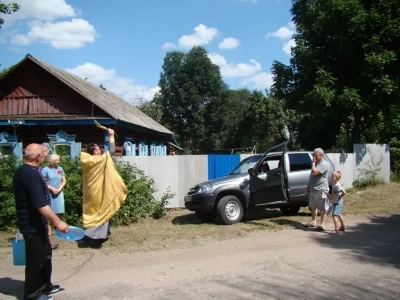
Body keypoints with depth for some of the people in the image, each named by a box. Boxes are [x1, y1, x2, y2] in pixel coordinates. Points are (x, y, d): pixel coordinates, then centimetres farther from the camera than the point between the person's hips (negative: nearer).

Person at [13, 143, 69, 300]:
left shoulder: (20, 172, 8)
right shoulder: (32, 174, -25)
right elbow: (41, 205, -29)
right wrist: (58, 222, -22)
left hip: (28, 222, 10)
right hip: (34, 225, -10)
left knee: (45, 255, 21)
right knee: (36, 259, 5)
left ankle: (45, 286, 35)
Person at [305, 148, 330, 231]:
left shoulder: (324, 164, -16)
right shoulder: (316, 163, 15)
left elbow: (314, 172, -28)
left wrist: (313, 162, -17)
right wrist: (308, 186, 22)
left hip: (321, 190, -10)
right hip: (313, 189, 10)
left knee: (322, 208, -2)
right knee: (313, 207, 17)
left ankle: (322, 225, 2)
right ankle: (313, 222, 28)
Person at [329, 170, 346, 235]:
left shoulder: (337, 185, -23)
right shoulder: (334, 184, 7)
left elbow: (344, 192, -33)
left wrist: (340, 197, -19)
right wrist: (333, 200, 15)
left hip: (337, 203, -11)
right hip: (335, 202, 11)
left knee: (334, 215, -13)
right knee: (339, 215, 24)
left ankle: (336, 230, -13)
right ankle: (342, 227, 41)